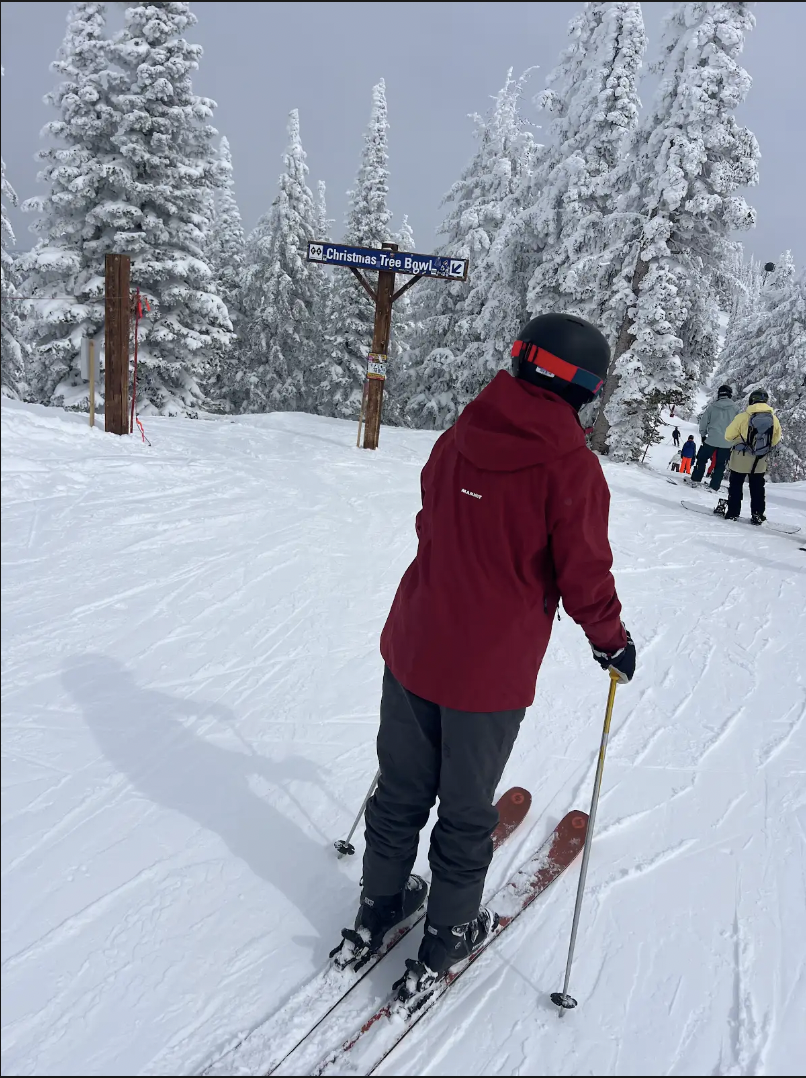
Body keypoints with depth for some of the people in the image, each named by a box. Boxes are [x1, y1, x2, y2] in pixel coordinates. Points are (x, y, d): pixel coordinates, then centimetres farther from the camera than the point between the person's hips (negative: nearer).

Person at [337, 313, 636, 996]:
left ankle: (379, 908, 42)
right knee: (466, 813, 17)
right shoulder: (571, 466, -17)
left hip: (413, 650, 5)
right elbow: (585, 578, -13)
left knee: (402, 791, 22)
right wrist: (613, 643, 6)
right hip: (491, 675, -5)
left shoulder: (459, 438, -1)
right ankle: (447, 938, 37)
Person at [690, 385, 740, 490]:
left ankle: (695, 480, 12)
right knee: (720, 465, 9)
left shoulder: (712, 406, -3)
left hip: (712, 439, -1)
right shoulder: (735, 408, -2)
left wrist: (703, 434, 16)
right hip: (727, 442, 1)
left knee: (702, 459, 15)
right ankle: (714, 486, 7)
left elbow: (703, 421, 2)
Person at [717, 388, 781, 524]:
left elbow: (728, 435, -10)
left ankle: (732, 512, 11)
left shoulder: (743, 416, -17)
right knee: (757, 488, 15)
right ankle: (758, 515, 17)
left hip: (741, 459, -3)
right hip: (760, 462, 3)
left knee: (735, 486, 10)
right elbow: (775, 440, 6)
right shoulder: (774, 419, -5)